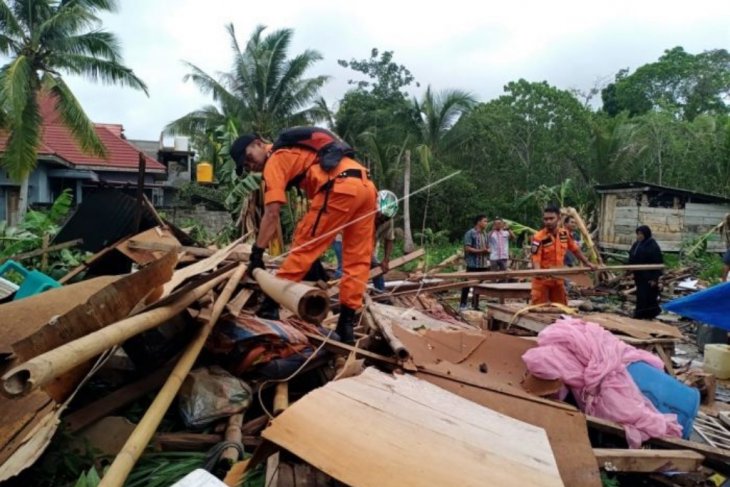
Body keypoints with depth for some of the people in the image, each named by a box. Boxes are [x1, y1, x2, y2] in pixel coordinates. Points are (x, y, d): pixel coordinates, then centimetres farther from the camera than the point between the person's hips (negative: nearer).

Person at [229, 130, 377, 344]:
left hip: (341, 188, -8)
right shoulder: (295, 151, 32)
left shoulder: (275, 161, 7)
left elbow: (272, 213, -3)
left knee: (304, 246, 1)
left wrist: (257, 252, -1)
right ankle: (346, 323, 10)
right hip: (366, 186, 9)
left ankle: (270, 306, 7)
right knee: (358, 259, 6)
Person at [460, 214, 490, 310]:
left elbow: (487, 247, 20)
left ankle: (475, 304, 21)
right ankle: (463, 304, 7)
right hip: (472, 264, -7)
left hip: (483, 264, 7)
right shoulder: (470, 233, -9)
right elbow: (467, 248, -15)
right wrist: (480, 251, -20)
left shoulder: (484, 234, 14)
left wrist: (487, 250, -4)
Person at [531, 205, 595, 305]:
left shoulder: (565, 234, -1)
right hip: (542, 279, -5)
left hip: (558, 278, 6)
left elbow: (575, 249, 14)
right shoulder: (539, 237, -18)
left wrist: (587, 263, 15)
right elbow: (535, 259, -22)